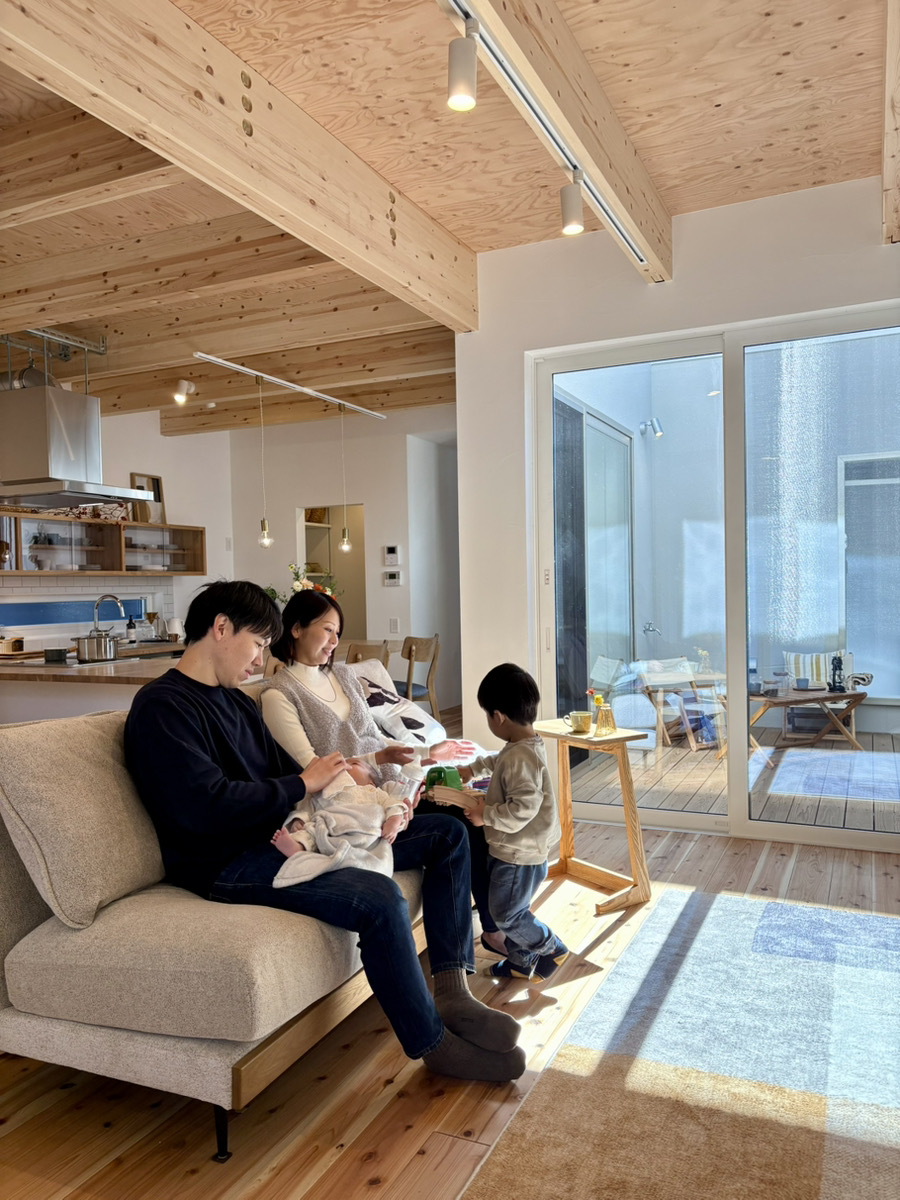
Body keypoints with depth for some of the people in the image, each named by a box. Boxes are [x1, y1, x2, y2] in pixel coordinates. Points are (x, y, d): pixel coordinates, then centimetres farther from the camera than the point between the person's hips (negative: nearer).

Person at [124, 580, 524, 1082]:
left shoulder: (236, 700, 17)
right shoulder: (162, 707, -12)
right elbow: (206, 807, -25)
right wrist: (303, 784, -14)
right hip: (229, 864, -10)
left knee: (447, 835, 6)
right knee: (379, 898, -33)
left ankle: (452, 992, 2)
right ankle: (433, 1044, -9)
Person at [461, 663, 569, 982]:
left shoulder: (520, 758, -30)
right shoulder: (524, 746, 2)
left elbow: (523, 808, -34)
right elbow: (500, 761, 26)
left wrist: (486, 815, -22)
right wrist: (473, 767, 34)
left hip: (518, 854, -10)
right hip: (510, 849, 10)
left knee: (506, 914, 7)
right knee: (507, 909, 22)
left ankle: (551, 949, 25)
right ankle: (521, 961, 37)